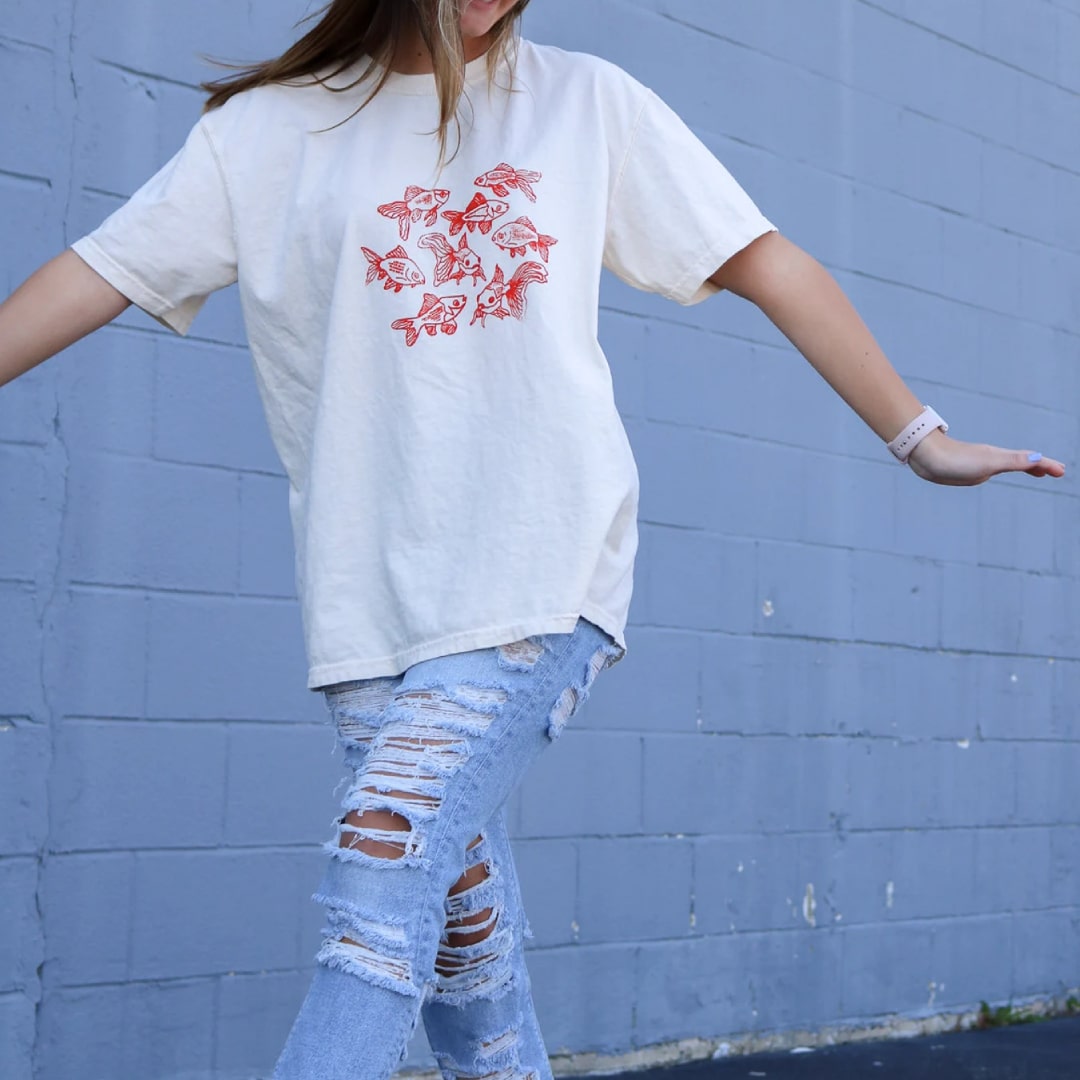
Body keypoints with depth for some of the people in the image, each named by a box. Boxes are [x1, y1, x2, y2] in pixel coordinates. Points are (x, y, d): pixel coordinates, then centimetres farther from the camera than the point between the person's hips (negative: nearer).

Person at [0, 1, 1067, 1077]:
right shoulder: (271, 127, 10)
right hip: (371, 593, 2)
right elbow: (101, 270, 8)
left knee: (384, 872, -19)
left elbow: (766, 264, 12)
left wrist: (917, 433, 10)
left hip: (547, 573, -1)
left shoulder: (586, 100, 11)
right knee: (461, 926, 1)